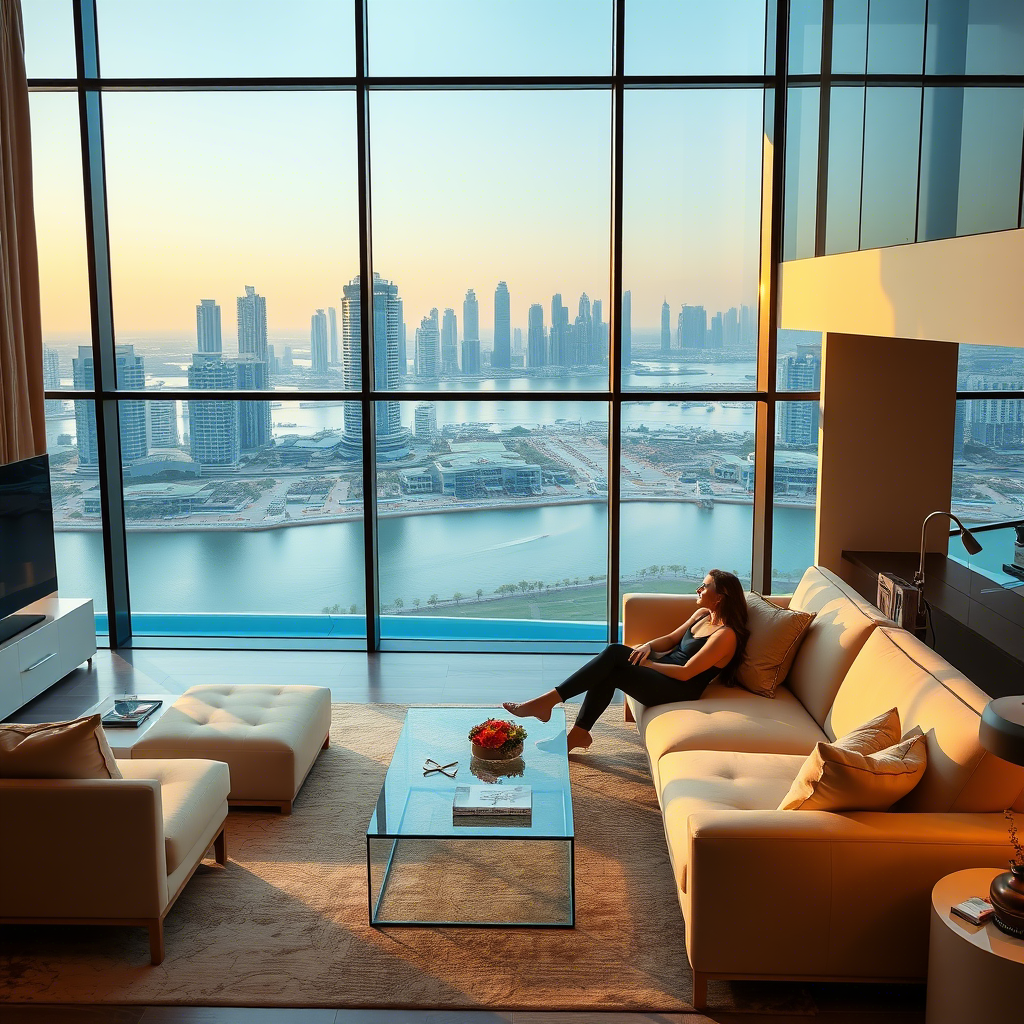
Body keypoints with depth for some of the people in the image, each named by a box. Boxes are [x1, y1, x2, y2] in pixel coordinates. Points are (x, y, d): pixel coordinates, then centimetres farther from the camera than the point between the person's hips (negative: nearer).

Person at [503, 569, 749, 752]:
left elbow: (686, 672, -18)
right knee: (614, 655, -18)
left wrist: (646, 664, -12)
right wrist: (647, 647, 0)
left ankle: (547, 701, -25)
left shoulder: (726, 635, -14)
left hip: (680, 689, -9)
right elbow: (671, 639, 21)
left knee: (614, 655, -24)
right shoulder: (702, 615, 13)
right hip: (664, 668, 9)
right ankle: (580, 731, -20)